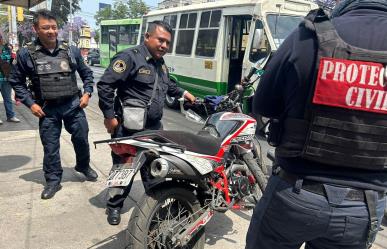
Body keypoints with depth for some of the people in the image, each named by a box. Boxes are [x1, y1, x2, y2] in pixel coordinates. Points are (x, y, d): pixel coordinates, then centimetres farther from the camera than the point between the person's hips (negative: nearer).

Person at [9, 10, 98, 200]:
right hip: (47, 109, -1)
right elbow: (16, 81, 4)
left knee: (81, 139, 12)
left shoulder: (71, 50, 1)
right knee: (50, 147, 6)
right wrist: (30, 103, -5)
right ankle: (53, 180, 23)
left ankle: (83, 166, 38)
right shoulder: (26, 54, -5)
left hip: (73, 105, 1)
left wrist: (87, 93, 0)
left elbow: (87, 73, 13)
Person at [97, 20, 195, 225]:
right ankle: (114, 205, 25)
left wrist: (182, 93, 22)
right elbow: (104, 85, -19)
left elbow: (167, 85, 33)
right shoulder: (129, 57, -15)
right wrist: (109, 116, -19)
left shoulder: (160, 63, 13)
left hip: (154, 127, 8)